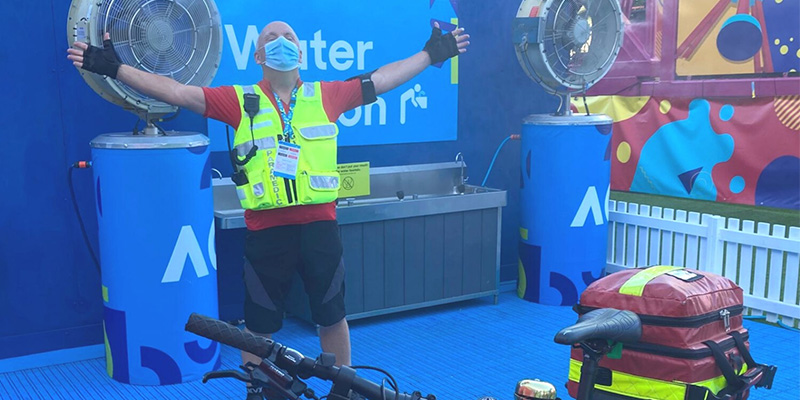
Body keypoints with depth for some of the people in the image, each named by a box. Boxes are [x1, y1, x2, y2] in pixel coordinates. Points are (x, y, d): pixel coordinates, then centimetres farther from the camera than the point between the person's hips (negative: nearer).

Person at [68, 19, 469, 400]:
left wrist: (431, 54, 15)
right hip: (266, 231, -1)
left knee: (332, 315, 15)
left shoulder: (326, 95, 4)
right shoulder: (241, 101, 0)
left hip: (319, 226, 1)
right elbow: (177, 91, -3)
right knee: (259, 323, 12)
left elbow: (383, 78, 11)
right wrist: (115, 68, -8)